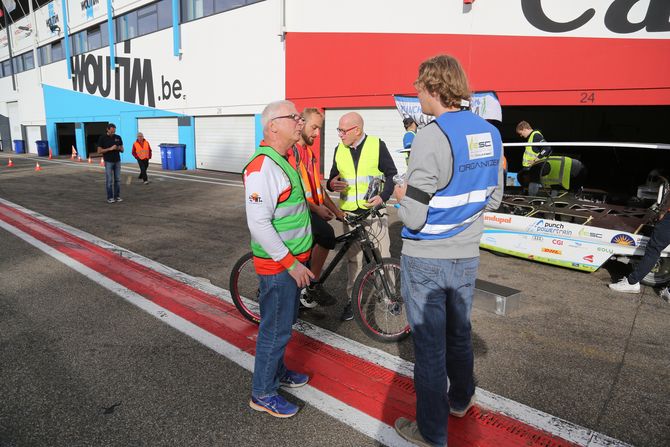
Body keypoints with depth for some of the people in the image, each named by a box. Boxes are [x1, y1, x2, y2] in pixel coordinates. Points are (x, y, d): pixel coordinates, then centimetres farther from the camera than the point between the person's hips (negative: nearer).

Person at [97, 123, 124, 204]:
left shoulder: (118, 137, 6)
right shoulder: (102, 138, -5)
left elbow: (122, 150, 10)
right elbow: (99, 151, -7)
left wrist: (119, 148, -13)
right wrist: (110, 149, -18)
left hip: (117, 161, 4)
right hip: (108, 162, -4)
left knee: (118, 180, 5)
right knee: (109, 180, -1)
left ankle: (117, 196, 12)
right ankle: (110, 197, 4)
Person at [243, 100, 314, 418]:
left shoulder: (282, 160, 11)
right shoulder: (263, 166, -22)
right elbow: (259, 224, -27)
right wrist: (291, 263, -24)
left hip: (291, 260, 10)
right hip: (278, 264, -10)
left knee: (283, 322, 23)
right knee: (276, 329, 3)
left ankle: (277, 371, 42)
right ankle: (262, 394, 21)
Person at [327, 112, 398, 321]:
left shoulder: (377, 145, -4)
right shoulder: (339, 150, 7)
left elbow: (392, 174, 0)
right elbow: (333, 177, 15)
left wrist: (383, 196, -16)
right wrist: (332, 184, -9)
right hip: (350, 213, 3)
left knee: (382, 256, 3)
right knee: (353, 258, 8)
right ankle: (352, 299, 18)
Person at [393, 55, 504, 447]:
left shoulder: (432, 138, -21)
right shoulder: (491, 133, 2)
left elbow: (414, 218, -22)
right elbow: (494, 199, 11)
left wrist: (402, 194, -3)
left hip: (426, 260, -7)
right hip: (467, 256, 7)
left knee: (429, 346, 7)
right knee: (460, 333, 25)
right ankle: (461, 399, 48)